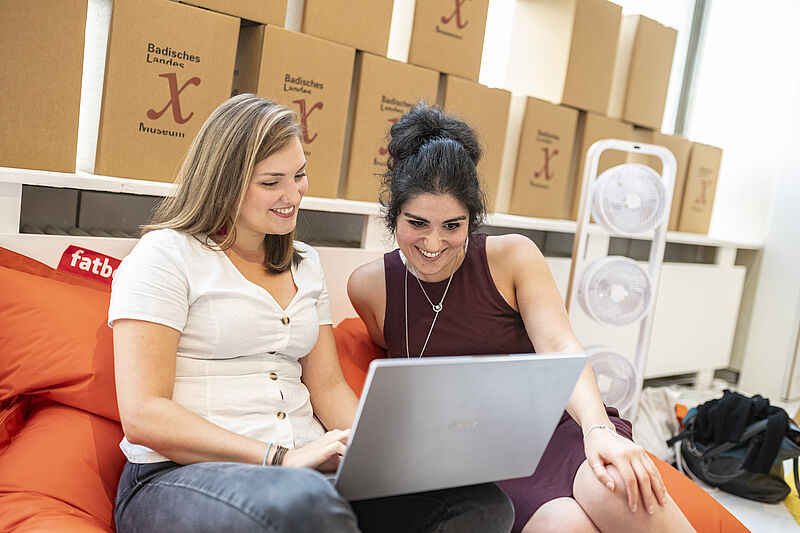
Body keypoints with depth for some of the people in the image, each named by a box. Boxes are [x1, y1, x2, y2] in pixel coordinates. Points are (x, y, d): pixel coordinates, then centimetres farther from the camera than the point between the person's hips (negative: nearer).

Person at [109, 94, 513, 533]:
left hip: (306, 470, 6)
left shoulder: (304, 265, 18)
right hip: (181, 477, -6)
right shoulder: (166, 255, -2)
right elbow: (143, 417, -10)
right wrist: (280, 459, -19)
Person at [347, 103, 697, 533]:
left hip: (555, 424, 1)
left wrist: (600, 430, -29)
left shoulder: (512, 257, -1)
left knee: (626, 498, -33)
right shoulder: (369, 287, 2)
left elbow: (559, 347, -11)